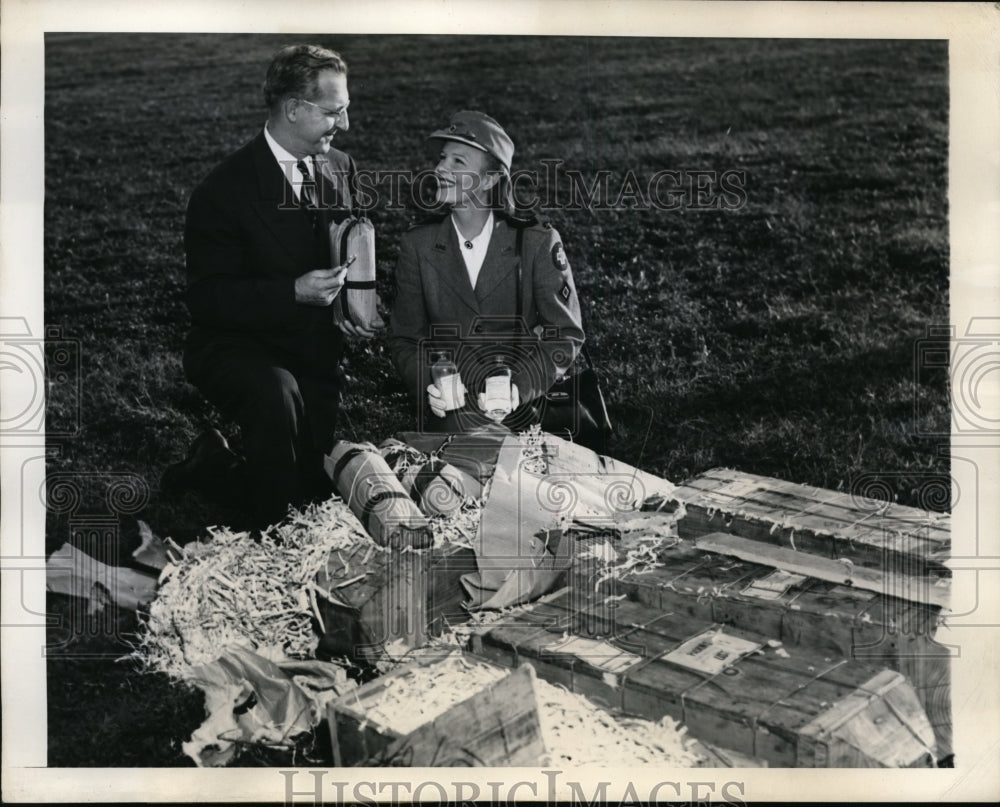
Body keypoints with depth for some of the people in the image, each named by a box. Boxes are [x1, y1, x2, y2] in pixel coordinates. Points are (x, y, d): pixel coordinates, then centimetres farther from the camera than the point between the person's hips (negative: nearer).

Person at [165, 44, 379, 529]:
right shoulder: (224, 189, -17)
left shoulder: (340, 168, 2)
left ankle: (218, 459, 34)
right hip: (236, 348, -6)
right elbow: (207, 299, -19)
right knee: (276, 393, -39)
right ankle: (279, 538, -17)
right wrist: (293, 292, -31)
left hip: (315, 351, 6)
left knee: (321, 487, 6)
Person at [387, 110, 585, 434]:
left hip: (525, 412, -1)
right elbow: (404, 339, 7)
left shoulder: (538, 243, -4)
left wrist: (519, 386, -17)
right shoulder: (418, 244, 2)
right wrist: (429, 385, -14)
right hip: (448, 415, 1)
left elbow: (567, 335, -2)